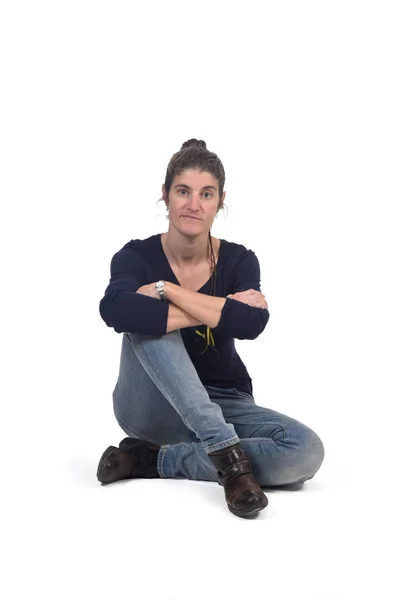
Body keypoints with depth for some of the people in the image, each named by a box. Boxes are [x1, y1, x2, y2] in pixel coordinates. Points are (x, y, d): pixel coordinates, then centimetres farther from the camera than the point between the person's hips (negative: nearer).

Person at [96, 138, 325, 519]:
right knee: (146, 321, -31)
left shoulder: (238, 261, -6)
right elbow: (115, 310, -36)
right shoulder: (136, 256, -10)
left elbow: (253, 324, -29)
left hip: (220, 403, 2)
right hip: (151, 406, -2)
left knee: (306, 451, -26)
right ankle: (228, 453, -36)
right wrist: (219, 311, -29)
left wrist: (166, 289, -28)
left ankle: (154, 459, -19)